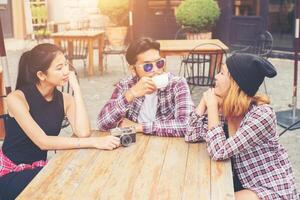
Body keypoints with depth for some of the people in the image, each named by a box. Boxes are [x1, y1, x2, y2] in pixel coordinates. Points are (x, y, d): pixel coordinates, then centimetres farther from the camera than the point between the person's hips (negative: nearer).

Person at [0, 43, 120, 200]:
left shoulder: (65, 99, -3)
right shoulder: (17, 98, -19)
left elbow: (83, 133, -21)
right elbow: (43, 142, -28)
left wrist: (76, 89, -18)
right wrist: (94, 142, -34)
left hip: (39, 168, 5)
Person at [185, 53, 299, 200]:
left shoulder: (262, 114, -26)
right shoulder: (226, 109, -5)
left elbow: (219, 151, -29)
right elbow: (192, 136, -4)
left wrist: (212, 106, -23)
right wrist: (205, 99, -10)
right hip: (242, 183, 7)